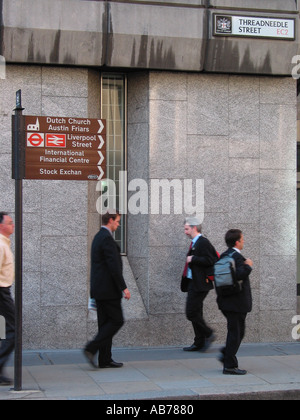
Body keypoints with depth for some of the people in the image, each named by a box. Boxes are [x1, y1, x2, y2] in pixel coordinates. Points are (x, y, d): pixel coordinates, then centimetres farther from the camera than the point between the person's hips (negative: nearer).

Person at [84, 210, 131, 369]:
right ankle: (91, 349, -12)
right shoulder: (107, 238, -15)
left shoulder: (98, 237, 16)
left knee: (106, 323, 10)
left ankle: (105, 359, 10)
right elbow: (114, 266, -20)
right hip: (108, 289, -10)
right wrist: (124, 287, -16)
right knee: (117, 321, -5)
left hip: (99, 289, 10)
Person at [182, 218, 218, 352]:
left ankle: (208, 335, 2)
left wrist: (193, 259, -18)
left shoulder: (203, 242, -13)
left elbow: (209, 261, -21)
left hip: (199, 284, -10)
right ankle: (199, 343, 16)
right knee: (195, 314, 11)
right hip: (193, 284, 10)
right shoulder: (195, 243, 17)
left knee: (192, 313, -11)